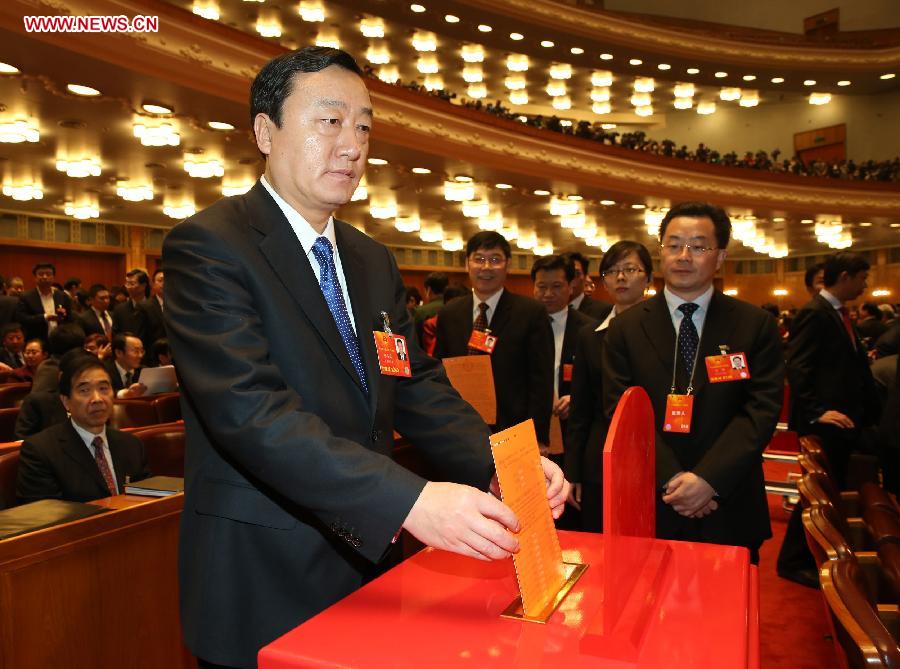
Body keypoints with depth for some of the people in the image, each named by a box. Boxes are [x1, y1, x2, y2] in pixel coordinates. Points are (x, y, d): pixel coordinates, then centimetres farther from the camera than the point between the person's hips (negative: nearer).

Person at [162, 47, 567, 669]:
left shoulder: (374, 261, 9)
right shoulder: (208, 245, -14)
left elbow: (418, 387, 4)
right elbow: (250, 409, -26)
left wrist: (505, 467, -12)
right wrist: (408, 500, -35)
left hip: (363, 562, 7)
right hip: (263, 586, -6)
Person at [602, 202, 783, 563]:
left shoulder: (757, 325, 1)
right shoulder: (626, 328, 1)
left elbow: (762, 409, -6)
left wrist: (708, 478, -16)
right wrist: (671, 478, -15)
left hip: (729, 510, 0)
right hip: (651, 506, 0)